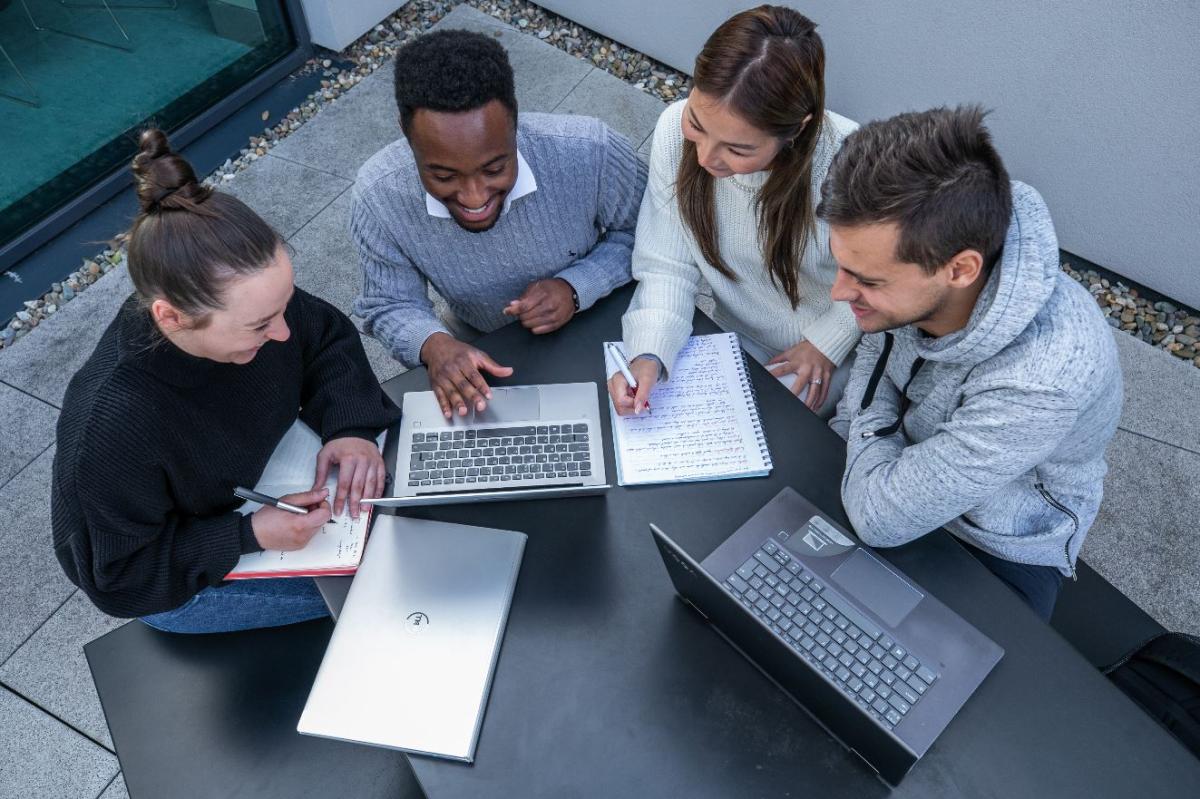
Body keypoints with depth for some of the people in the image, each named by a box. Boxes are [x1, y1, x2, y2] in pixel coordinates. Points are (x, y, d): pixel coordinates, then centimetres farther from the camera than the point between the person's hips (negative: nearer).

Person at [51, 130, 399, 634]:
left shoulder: (237, 298, -28)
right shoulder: (111, 428, -41)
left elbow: (327, 337, -7)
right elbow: (119, 578, -24)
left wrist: (353, 427, -23)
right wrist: (250, 536, -33)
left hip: (259, 480, 5)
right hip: (183, 578, -5)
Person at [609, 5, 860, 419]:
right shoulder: (675, 129, -23)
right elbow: (668, 268, -16)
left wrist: (826, 342, -11)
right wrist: (649, 356, -30)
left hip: (833, 352, -3)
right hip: (736, 337, 3)